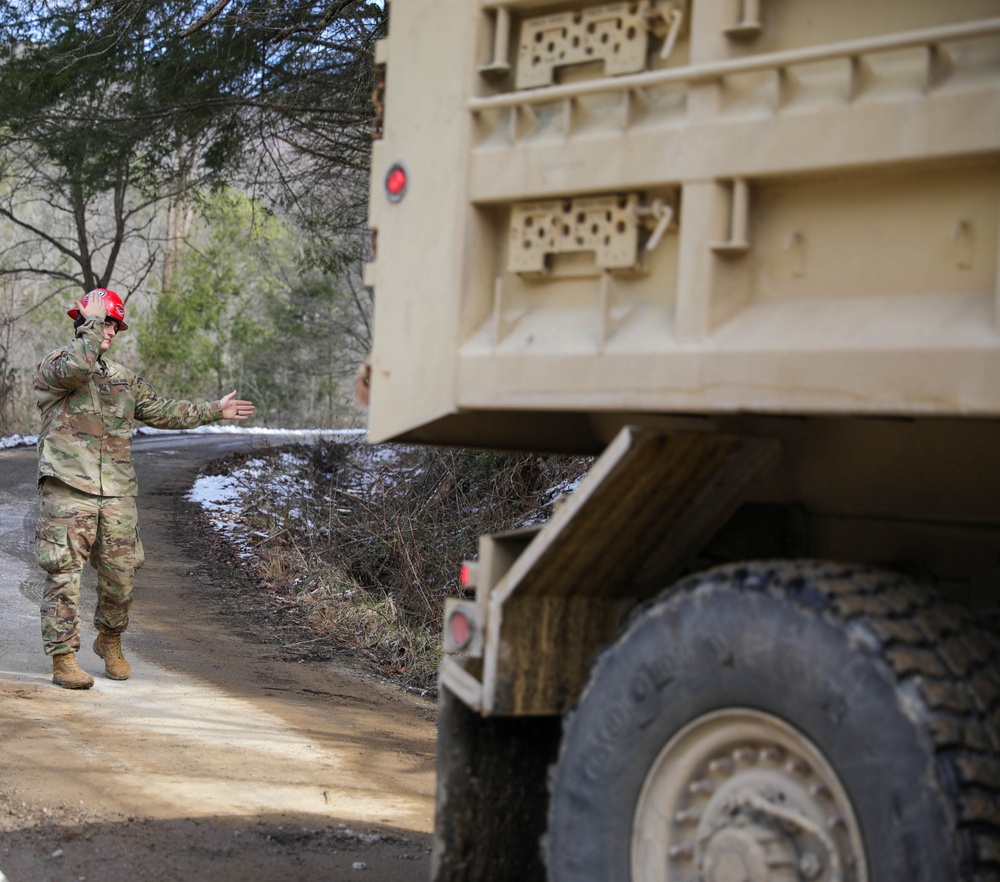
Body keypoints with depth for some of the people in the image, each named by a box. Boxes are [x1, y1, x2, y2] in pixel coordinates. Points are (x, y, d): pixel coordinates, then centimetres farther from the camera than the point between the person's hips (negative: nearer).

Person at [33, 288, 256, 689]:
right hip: (67, 490, -6)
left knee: (120, 575, 7)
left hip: (117, 494, 6)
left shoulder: (124, 379, 22)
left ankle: (110, 641, 31)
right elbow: (75, 368, -23)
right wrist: (91, 323, -12)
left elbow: (163, 412, 28)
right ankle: (63, 659, -2)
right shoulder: (53, 366, 1)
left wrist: (215, 410, 28)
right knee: (65, 574, -7)